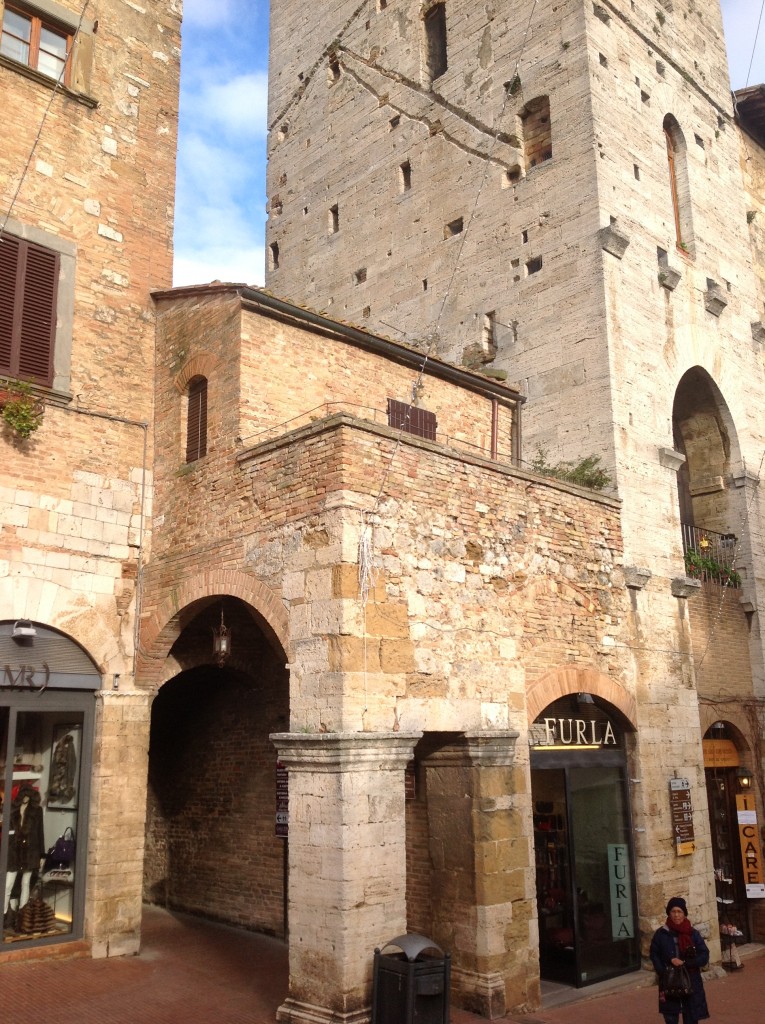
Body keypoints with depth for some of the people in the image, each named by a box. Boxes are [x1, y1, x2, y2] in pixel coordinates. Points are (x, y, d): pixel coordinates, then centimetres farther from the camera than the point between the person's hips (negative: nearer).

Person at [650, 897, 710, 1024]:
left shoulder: (693, 934, -2)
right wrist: (664, 973, -12)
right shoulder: (661, 934, -3)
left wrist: (684, 963, -16)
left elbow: (704, 956, -4)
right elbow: (654, 955, 2)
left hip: (691, 981, 0)